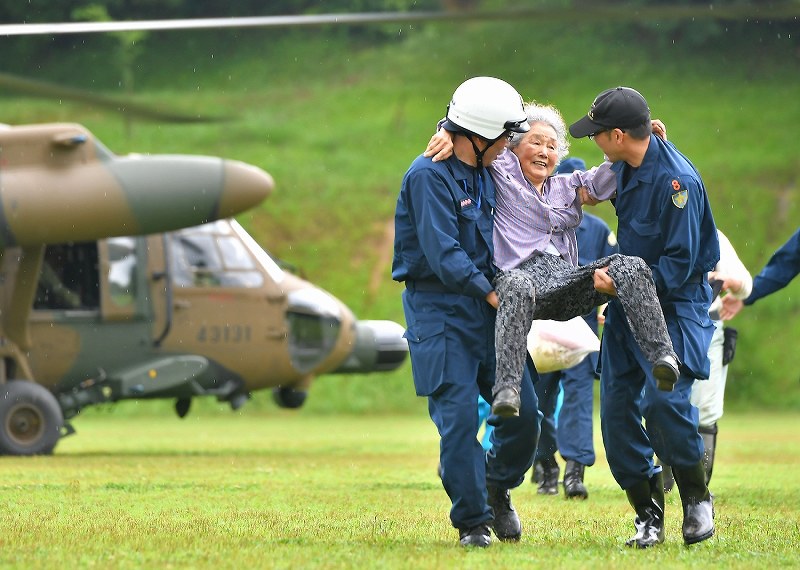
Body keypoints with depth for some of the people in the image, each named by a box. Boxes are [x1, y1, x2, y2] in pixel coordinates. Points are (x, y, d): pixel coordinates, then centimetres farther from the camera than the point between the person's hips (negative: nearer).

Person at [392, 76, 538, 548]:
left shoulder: (485, 173, 12)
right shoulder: (430, 176, -14)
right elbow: (442, 253, -21)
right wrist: (490, 292, -23)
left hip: (485, 306, 7)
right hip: (439, 308, -7)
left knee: (523, 411, 1)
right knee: (459, 417, -9)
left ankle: (499, 487, 27)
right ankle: (472, 521, 2)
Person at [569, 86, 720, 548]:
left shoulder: (676, 181, -24)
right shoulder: (626, 164, 2)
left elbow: (680, 263, -23)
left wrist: (622, 284, -24)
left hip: (675, 301, -8)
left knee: (663, 398, -26)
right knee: (617, 406, 1)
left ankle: (697, 498, -4)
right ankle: (649, 517, 11)